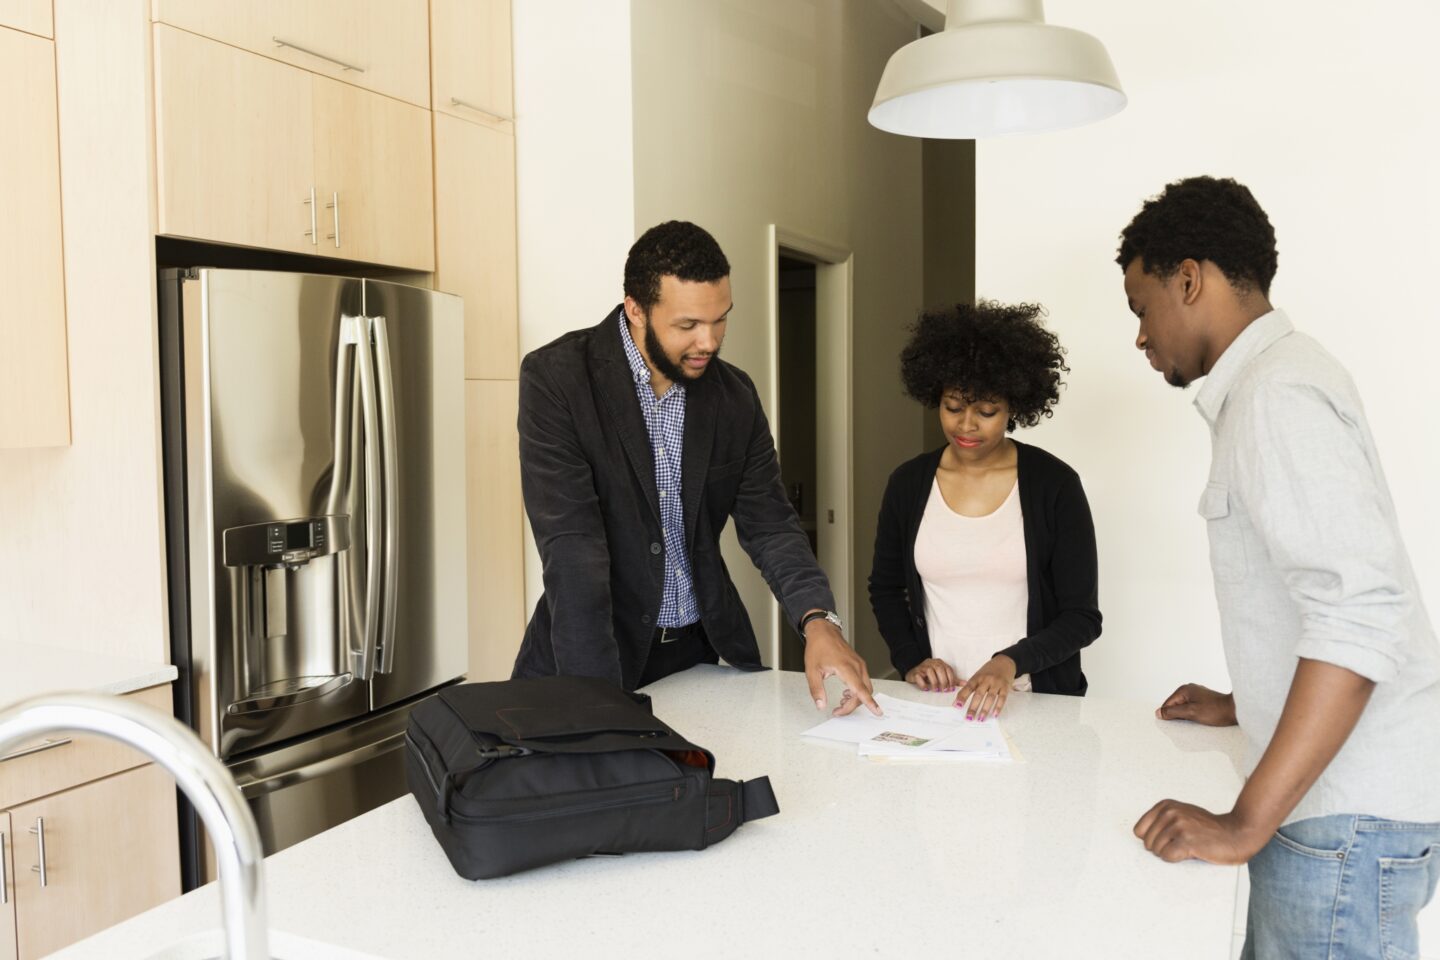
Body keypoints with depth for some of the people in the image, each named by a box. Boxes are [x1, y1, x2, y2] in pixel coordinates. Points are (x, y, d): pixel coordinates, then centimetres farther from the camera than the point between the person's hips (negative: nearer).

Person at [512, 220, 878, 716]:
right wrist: (598, 701, -28)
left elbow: (769, 524, 2)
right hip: (594, 659, -3)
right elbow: (571, 543, -21)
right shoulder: (557, 377, -15)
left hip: (701, 652, 4)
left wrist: (819, 621, -17)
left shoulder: (735, 395, 0)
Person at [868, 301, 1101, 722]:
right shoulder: (908, 483, 5)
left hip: (1033, 700, -2)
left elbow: (1082, 616, -3)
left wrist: (1012, 662, -19)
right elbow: (885, 588, 17)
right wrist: (910, 661, 1)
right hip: (935, 700, 2)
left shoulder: (1055, 485, -3)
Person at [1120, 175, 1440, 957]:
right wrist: (1244, 706, 29)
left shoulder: (1276, 393, -16)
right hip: (1330, 791, 9)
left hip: (1350, 812, -9)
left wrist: (1245, 825, -25)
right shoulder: (1270, 383, 14)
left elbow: (1361, 614, -27)